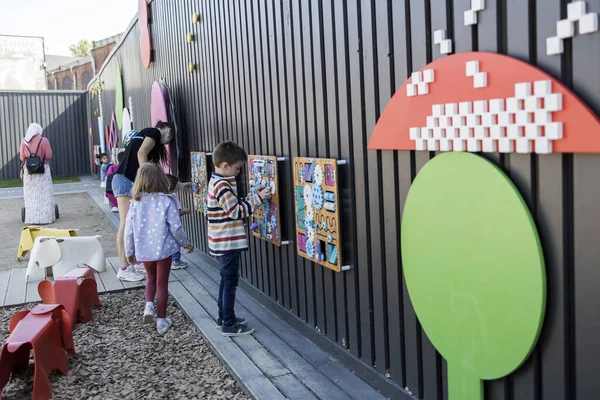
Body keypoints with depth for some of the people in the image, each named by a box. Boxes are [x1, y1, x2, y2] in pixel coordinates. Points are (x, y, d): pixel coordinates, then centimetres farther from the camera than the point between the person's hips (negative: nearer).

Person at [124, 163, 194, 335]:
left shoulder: (136, 203, -5)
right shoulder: (167, 201, -14)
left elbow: (129, 230, -1)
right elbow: (176, 228, -13)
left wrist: (129, 252, 12)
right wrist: (186, 243, 4)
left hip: (144, 250, 3)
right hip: (163, 249, -3)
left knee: (151, 278, 25)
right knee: (162, 283, 10)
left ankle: (149, 304, 2)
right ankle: (161, 321, 16)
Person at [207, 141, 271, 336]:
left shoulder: (218, 182, 10)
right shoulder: (222, 186, -21)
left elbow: (234, 206, 15)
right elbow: (237, 212, -22)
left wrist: (253, 196, 7)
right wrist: (257, 198, -17)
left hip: (223, 243, 10)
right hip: (227, 243, -10)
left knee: (226, 280, 19)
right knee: (230, 281, -1)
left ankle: (223, 317, 30)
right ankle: (229, 325, 8)